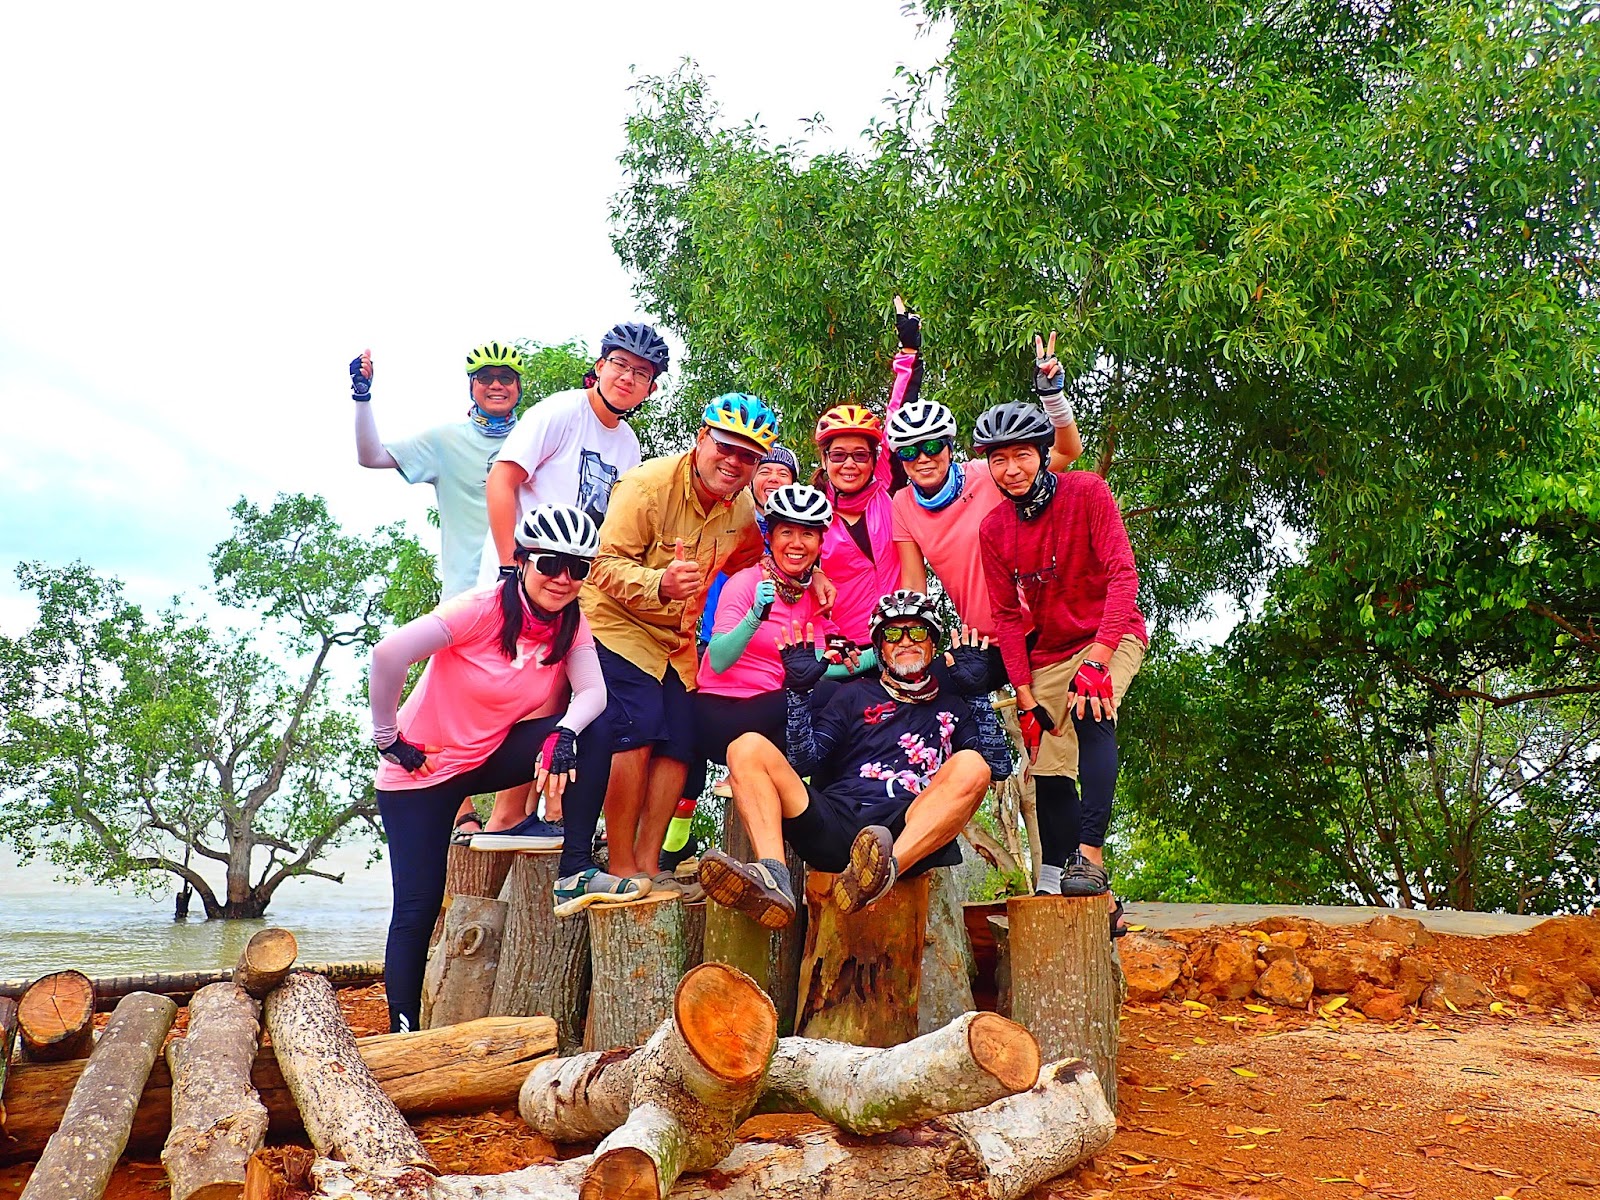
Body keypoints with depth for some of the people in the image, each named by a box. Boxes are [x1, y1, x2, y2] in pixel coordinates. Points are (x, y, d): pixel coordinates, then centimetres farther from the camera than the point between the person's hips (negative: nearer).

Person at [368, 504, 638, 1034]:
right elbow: (388, 654, -33)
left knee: (594, 733, -19)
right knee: (417, 909, -2)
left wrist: (564, 734, -39)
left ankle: (575, 872, -15)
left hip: (489, 758, 5)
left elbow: (592, 692, -19)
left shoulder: (571, 623, -6)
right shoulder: (483, 609, -24)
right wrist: (388, 739, -23)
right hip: (421, 771, -4)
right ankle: (403, 1030, 17)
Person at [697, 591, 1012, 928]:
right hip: (832, 823, 1)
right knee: (749, 747, -15)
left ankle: (885, 869, -48)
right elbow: (804, 761, 13)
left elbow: (999, 766, 10)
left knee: (971, 765, -26)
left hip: (908, 833, -1)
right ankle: (772, 879, -39)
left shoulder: (951, 706, 26)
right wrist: (799, 690, 7)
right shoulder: (855, 695, 25)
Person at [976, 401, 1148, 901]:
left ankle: (1090, 858, -31)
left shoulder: (1087, 491, -16)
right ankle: (1054, 879, 13)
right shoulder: (994, 529, -5)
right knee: (1048, 775, -1)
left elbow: (1123, 575, -22)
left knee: (1090, 712, -32)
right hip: (1048, 653, 4)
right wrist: (1026, 699, -10)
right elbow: (1008, 617, -3)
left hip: (1110, 637, -4)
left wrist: (1097, 659, -33)